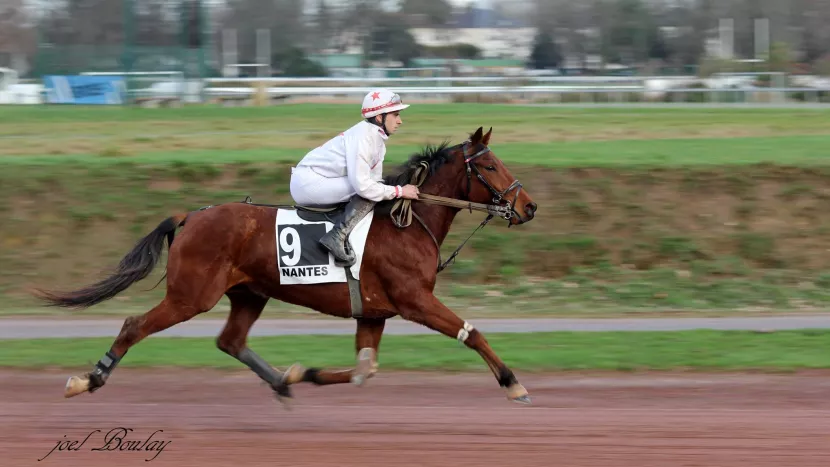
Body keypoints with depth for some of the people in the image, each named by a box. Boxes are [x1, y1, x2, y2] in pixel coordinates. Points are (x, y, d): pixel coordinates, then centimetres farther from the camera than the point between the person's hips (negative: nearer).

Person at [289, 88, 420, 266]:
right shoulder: (362, 137, -21)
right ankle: (337, 237, -26)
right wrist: (399, 191, -21)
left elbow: (375, 180, 11)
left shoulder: (378, 138, 9)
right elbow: (362, 185, -28)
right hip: (307, 183, -10)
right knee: (368, 192, -23)